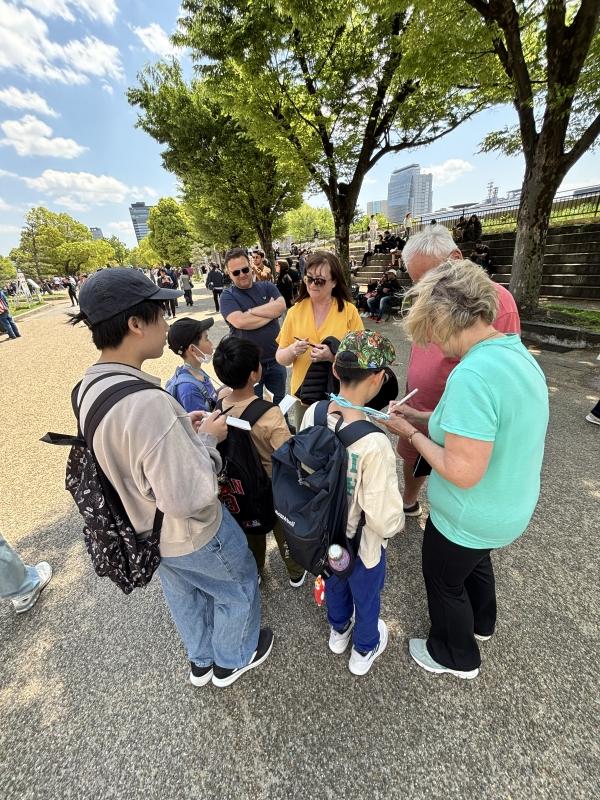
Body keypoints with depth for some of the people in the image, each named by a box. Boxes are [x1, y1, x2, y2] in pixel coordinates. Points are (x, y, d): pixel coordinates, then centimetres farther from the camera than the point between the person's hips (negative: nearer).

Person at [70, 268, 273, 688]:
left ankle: (201, 661, 61)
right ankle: (232, 660, 53)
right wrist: (207, 439, -19)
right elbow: (189, 497, -33)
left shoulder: (90, 386, -9)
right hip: (192, 535, -8)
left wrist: (181, 429, -2)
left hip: (146, 530, 8)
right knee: (239, 590, 24)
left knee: (185, 596, 33)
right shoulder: (147, 402, -39)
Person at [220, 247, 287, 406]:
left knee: (281, 402, 20)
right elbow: (239, 322, -24)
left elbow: (281, 306, -14)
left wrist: (251, 311, -16)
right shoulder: (228, 295, -6)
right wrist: (270, 312, -13)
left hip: (275, 359, 3)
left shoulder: (267, 287, 4)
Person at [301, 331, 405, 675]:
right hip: (362, 543, -4)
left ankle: (338, 630, 65)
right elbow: (384, 520, -28)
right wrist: (398, 521, -6)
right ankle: (364, 650, 58)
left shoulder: (313, 413, -20)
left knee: (335, 582, 34)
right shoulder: (374, 443, -37)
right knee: (367, 596, 28)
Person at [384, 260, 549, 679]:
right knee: (476, 560, 35)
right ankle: (481, 623, 64)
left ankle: (458, 656, 50)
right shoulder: (518, 353, -5)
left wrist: (410, 432, -20)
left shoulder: (472, 374, -35)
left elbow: (463, 472, -33)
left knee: (443, 580, 21)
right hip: (511, 506, 8)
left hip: (471, 517, -8)